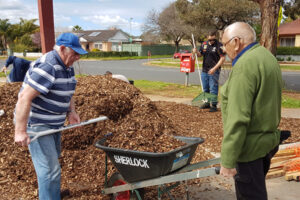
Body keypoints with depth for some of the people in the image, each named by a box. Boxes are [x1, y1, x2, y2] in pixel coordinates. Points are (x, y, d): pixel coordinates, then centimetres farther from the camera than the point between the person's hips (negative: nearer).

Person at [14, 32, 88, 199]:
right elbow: (25, 97, -30)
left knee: (53, 156, 26)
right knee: (50, 168, -9)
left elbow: (67, 92, 18)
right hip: (35, 123, -10)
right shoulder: (47, 67, -27)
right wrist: (20, 131, -29)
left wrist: (71, 112, 2)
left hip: (53, 122, 10)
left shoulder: (67, 66, 3)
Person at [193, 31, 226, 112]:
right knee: (205, 88, 14)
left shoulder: (219, 45, -10)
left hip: (214, 71, -6)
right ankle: (207, 103, 26)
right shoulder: (204, 44, 7)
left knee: (213, 89, -4)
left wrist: (214, 68, -19)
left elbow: (222, 58, -12)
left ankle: (214, 105, 5)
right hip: (204, 70, 6)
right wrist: (196, 52, -6)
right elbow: (200, 54, 18)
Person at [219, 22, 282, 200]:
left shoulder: (245, 66, -22)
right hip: (269, 140, 10)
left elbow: (238, 118, -27)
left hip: (250, 147, -10)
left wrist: (228, 160, -23)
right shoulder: (268, 57, 9)